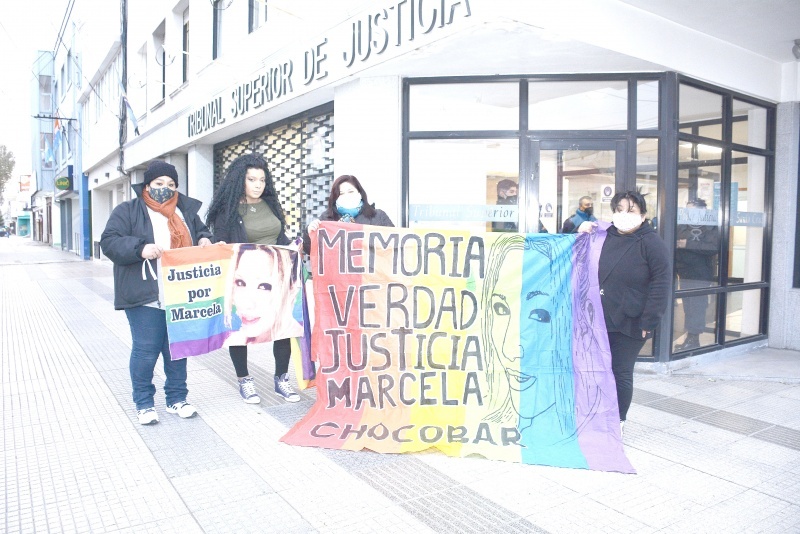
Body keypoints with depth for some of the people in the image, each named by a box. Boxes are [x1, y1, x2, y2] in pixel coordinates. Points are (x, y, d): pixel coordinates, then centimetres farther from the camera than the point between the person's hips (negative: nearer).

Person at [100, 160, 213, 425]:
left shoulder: (186, 210, 14)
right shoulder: (128, 211, 1)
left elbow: (201, 232, 26)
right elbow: (109, 241, -8)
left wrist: (204, 240, 2)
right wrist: (140, 248, -24)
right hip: (145, 297, -4)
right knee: (146, 350, 2)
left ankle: (177, 398, 25)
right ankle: (144, 403, 19)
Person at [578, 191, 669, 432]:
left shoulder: (651, 243, -9)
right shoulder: (603, 236, 9)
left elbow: (660, 284, -12)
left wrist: (649, 321, -16)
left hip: (629, 323, -5)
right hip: (600, 319, 5)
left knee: (621, 373, 4)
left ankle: (618, 421, 23)